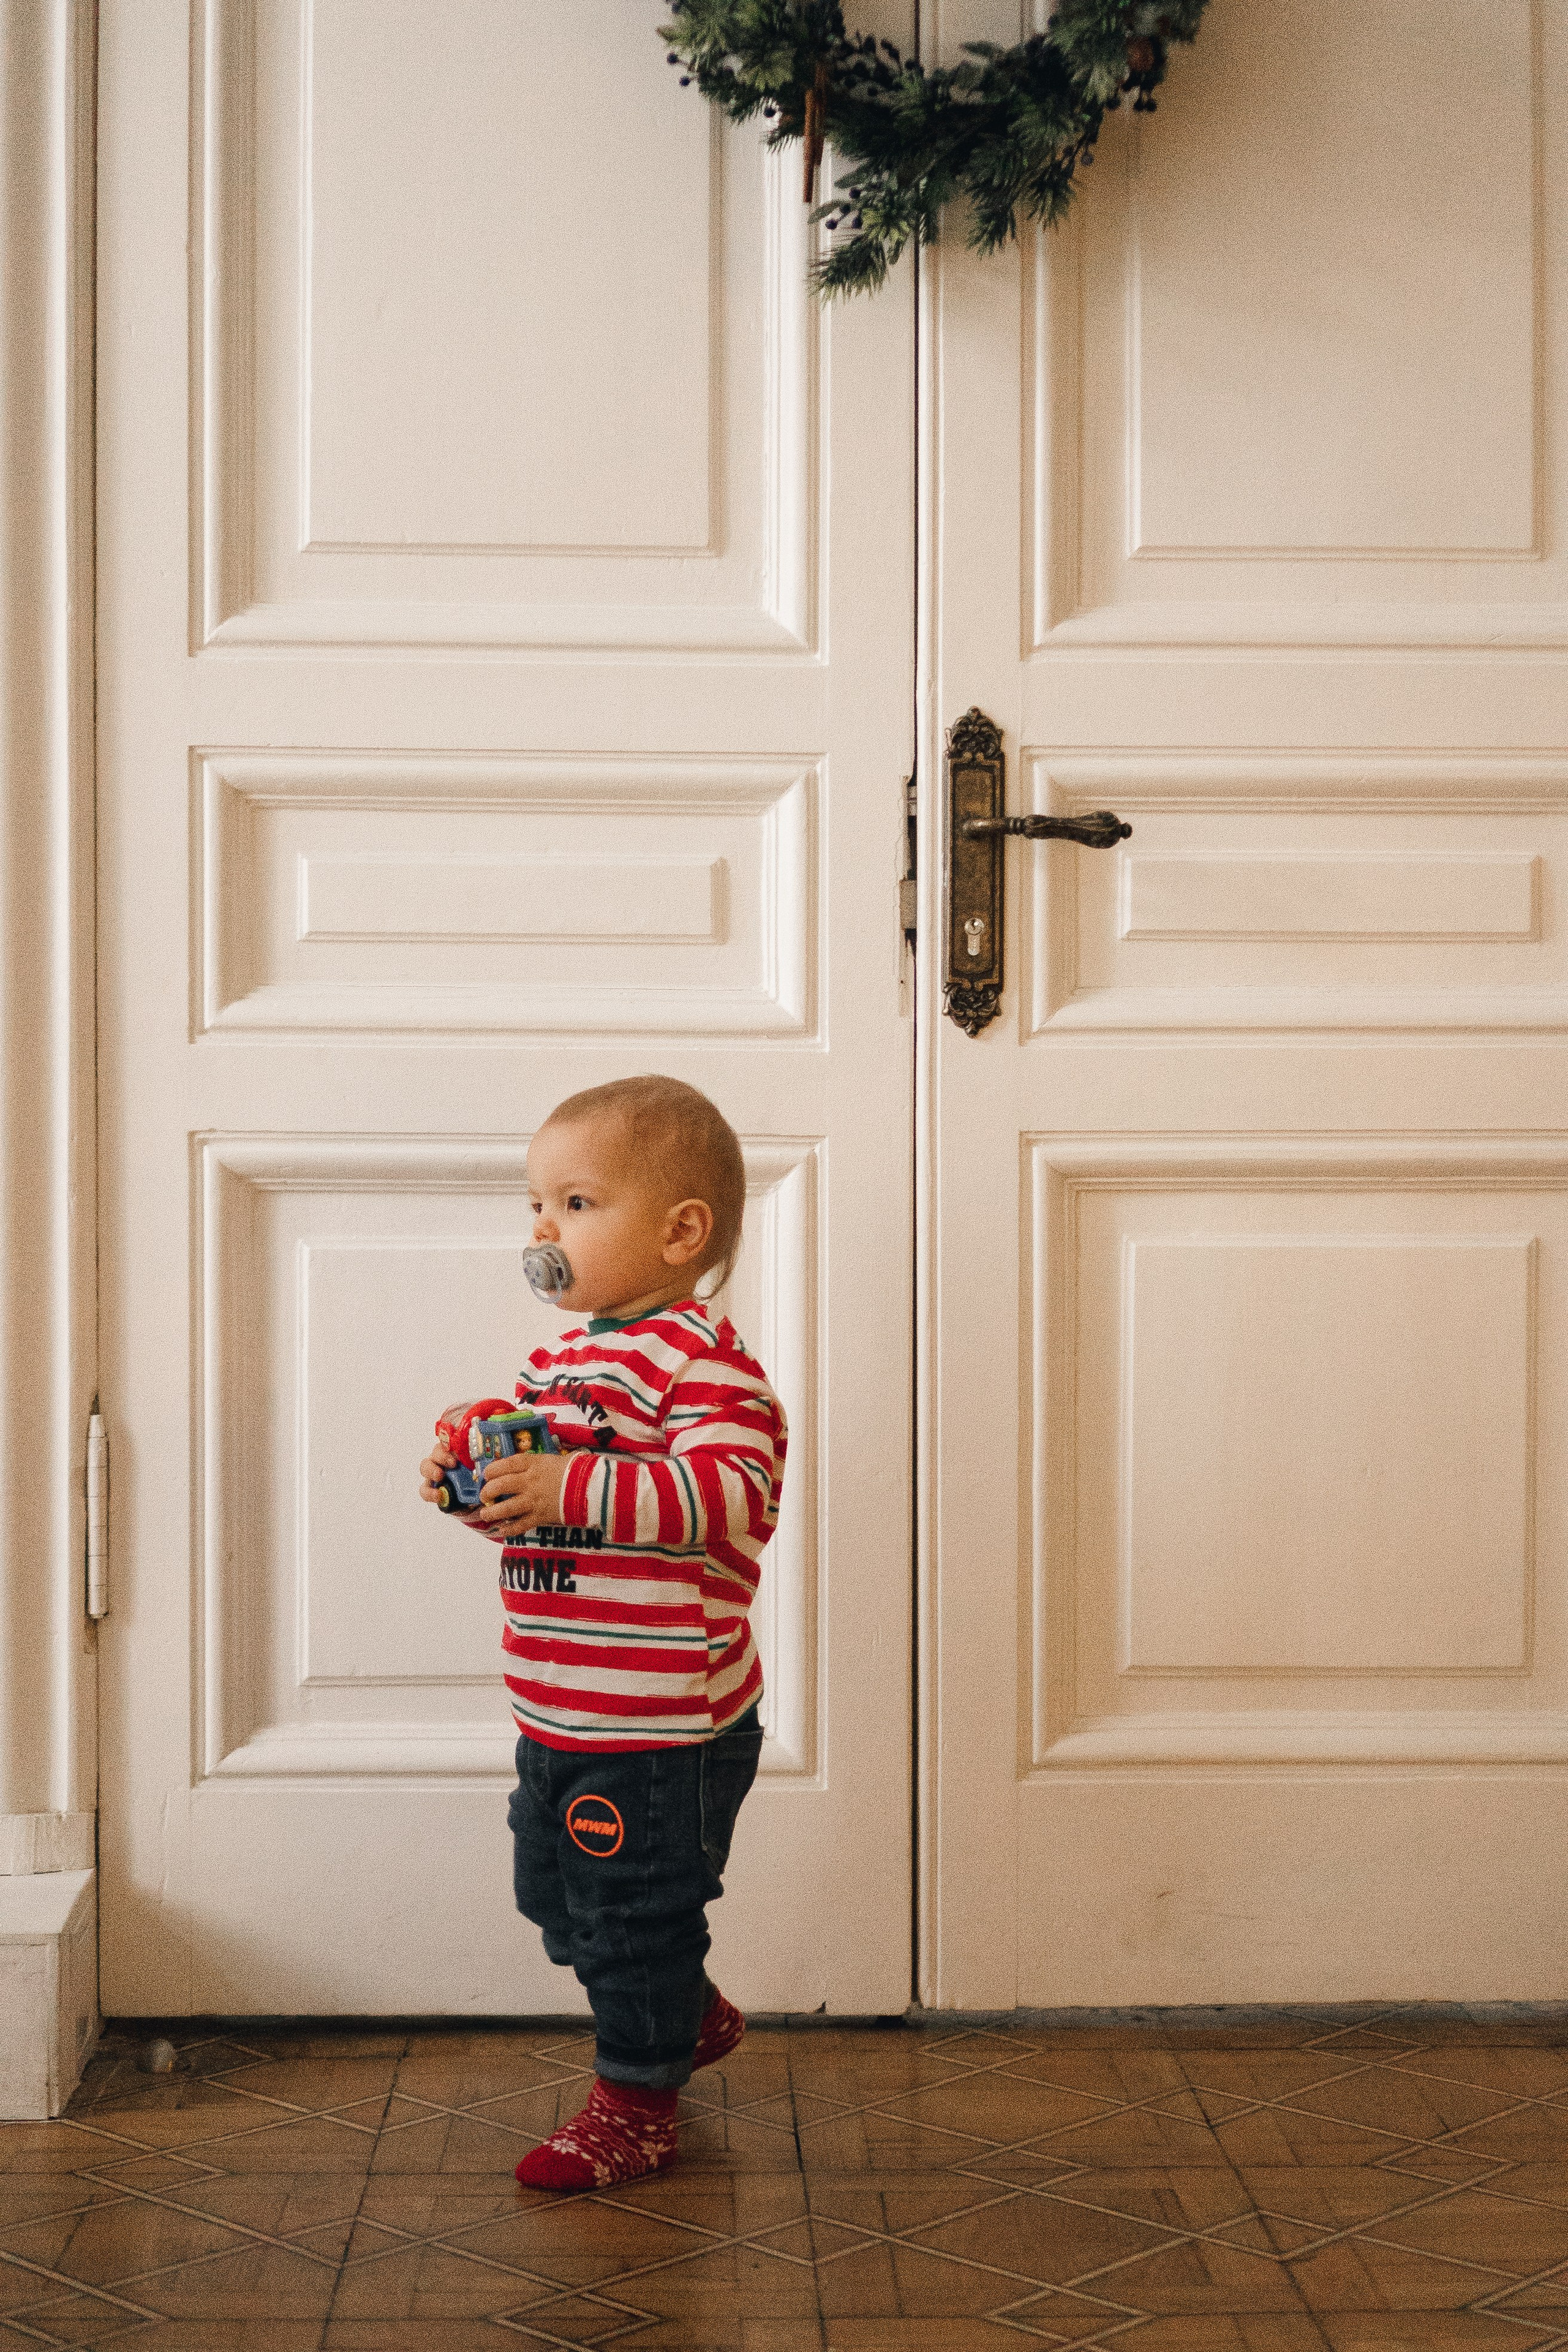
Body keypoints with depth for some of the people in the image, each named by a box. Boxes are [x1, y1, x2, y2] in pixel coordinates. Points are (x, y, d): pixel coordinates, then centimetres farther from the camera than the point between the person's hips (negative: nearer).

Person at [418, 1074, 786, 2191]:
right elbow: (537, 1485, 23)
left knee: (634, 1911, 3)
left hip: (662, 1721, -10)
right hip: (562, 1715, 10)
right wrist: (471, 1461, 0)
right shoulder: (565, 1356, 11)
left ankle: (637, 2106, 21)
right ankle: (690, 2016, 42)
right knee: (558, 1895, 22)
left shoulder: (697, 1358, -18)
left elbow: (730, 1495, -31)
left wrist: (571, 1488, -35)